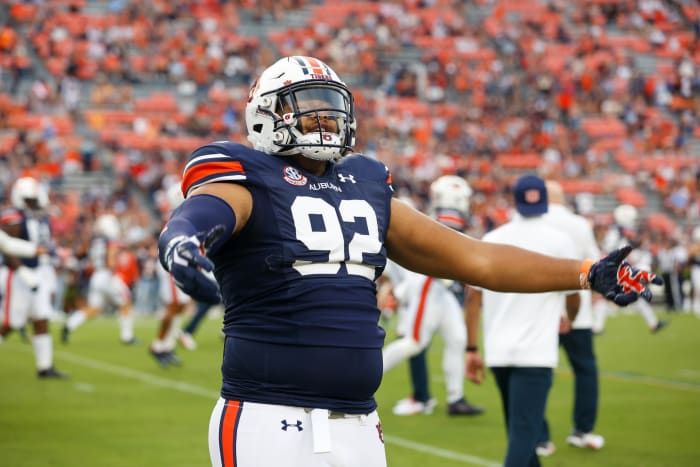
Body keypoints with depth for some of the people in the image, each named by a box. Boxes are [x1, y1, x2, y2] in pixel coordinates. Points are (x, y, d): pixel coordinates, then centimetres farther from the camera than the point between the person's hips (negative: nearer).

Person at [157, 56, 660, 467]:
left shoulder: (367, 189, 16)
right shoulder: (250, 183, -3)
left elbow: (473, 257, 19)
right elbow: (201, 212, -28)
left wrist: (587, 274, 18)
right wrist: (183, 239, -53)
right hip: (268, 421, -6)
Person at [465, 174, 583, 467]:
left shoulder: (491, 239, 6)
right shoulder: (559, 241, -3)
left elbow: (473, 297, 3)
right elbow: (572, 297, 6)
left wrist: (471, 349, 8)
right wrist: (569, 319, 29)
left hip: (497, 352, 4)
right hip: (535, 353, -4)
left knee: (519, 428, 20)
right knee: (523, 431, -9)